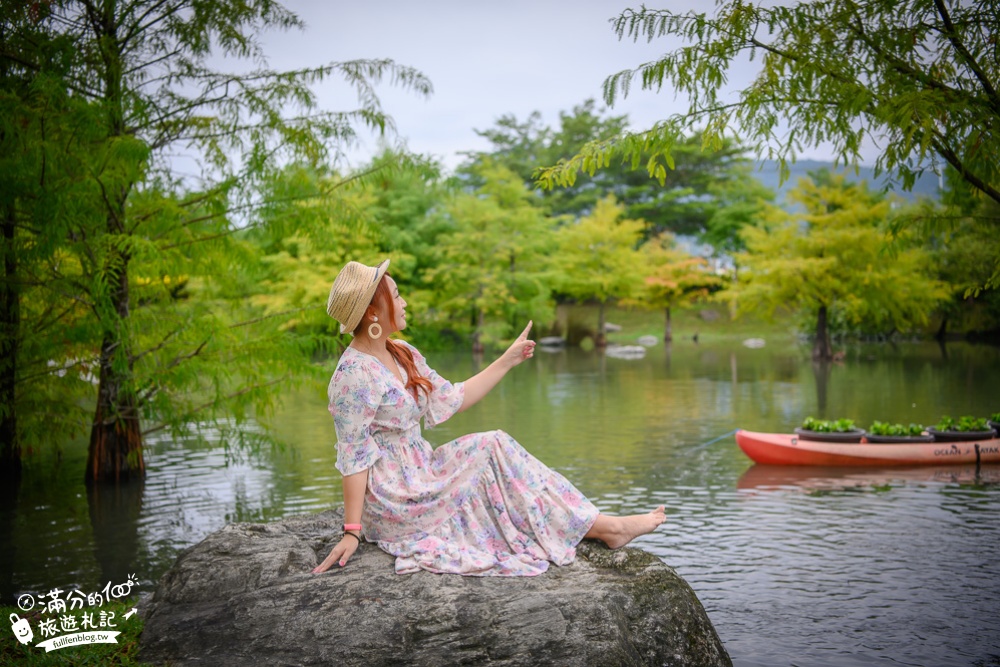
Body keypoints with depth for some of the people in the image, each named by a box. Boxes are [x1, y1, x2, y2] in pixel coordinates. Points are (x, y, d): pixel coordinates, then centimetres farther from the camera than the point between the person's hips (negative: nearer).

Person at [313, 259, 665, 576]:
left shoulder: (404, 355, 8)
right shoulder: (355, 374, -19)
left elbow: (450, 400, 13)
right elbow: (353, 458, -19)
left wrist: (508, 360, 15)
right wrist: (352, 532, -20)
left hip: (417, 477, 8)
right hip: (391, 501, -8)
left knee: (494, 446, -6)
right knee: (492, 449, -9)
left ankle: (603, 525, -9)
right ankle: (602, 527, -2)